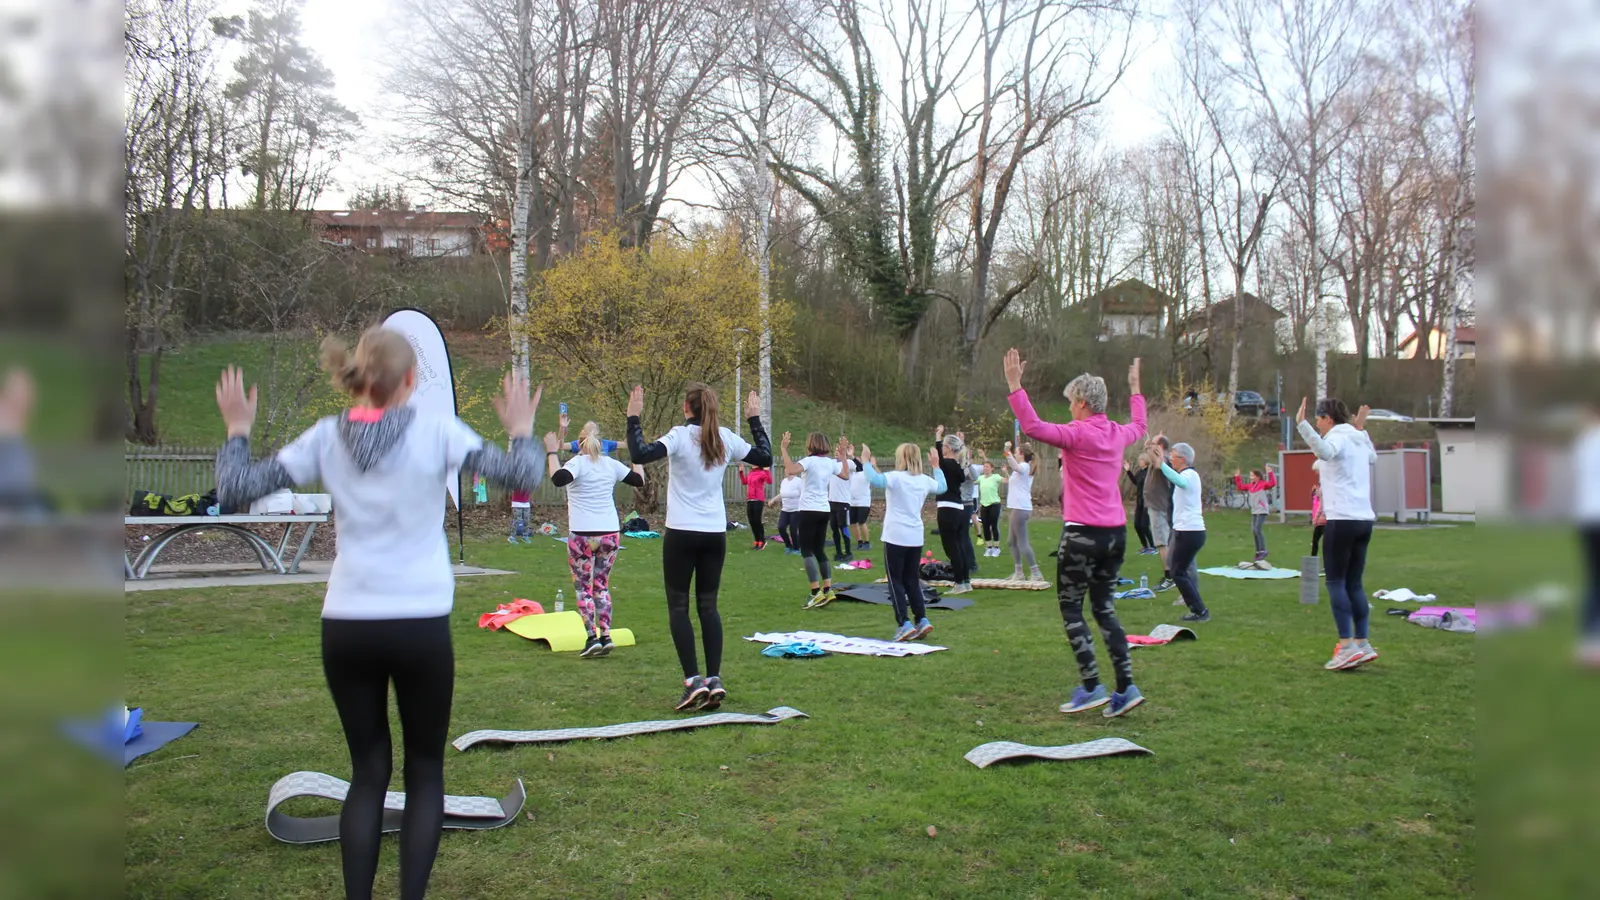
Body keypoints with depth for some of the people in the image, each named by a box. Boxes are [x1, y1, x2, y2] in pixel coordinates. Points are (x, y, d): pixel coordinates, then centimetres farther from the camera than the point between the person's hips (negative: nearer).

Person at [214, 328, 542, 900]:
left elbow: (234, 493, 0)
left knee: (368, 771, 16)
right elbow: (521, 477, -13)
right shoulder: (436, 431, -8)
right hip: (420, 628, -3)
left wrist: (237, 430, 15)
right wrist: (521, 429, 6)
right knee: (424, 771, 14)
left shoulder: (325, 438, 1)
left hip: (346, 628, 3)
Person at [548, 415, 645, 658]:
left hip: (583, 535, -4)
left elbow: (558, 479, -27)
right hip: (611, 533, 4)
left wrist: (552, 451, -17)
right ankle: (605, 636, 9)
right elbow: (639, 480, 16)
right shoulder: (611, 464, 6)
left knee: (583, 588, 6)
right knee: (602, 586, 15)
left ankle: (592, 637, -2)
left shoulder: (578, 463, -8)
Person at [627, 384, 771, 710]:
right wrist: (755, 419, 21)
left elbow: (639, 455, -25)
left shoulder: (680, 436, -12)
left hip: (682, 533, -4)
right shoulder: (725, 438, 3)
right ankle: (714, 680, 4)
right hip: (715, 533, 5)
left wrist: (634, 418, -15)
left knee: (678, 606, 4)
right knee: (708, 605, 10)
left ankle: (693, 681, -6)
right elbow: (765, 457, 14)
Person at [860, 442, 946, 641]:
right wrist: (936, 467, 39)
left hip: (896, 537, -6)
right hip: (916, 538, 6)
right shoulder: (924, 480, 8)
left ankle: (904, 623, -8)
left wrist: (865, 461, -17)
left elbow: (875, 480, -30)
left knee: (896, 580, 0)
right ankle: (921, 620, 8)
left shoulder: (895, 477, -12)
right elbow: (942, 487, 28)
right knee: (912, 580, 14)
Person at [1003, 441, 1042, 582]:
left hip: (1021, 508, -11)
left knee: (1022, 543, -10)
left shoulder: (1024, 466, -13)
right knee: (1013, 542, 15)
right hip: (1018, 508, 11)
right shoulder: (1022, 468, 16)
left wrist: (1007, 451, -42)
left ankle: (1036, 573, -8)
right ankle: (1018, 572, 20)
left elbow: (1015, 466, -37)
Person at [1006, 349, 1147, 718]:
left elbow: (1033, 427, -24)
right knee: (1104, 608, 14)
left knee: (1071, 609, 4)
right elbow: (1139, 426, 32)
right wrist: (1135, 389, 46)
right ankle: (1126, 687, 10)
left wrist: (1014, 384, -19)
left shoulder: (1077, 434, -13)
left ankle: (1091, 687, 0)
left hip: (1083, 534, -7)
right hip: (1116, 533, 7)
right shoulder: (1118, 434, 9)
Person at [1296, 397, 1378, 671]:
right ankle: (1362, 644, 9)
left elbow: (1325, 452, -33)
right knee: (1354, 583, 11)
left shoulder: (1338, 437, -7)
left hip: (1342, 520, -8)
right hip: (1364, 519, 8)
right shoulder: (1358, 440, 17)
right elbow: (1373, 457, 41)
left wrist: (1302, 424, -35)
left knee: (1335, 582, -5)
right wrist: (1362, 430, 47)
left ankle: (1348, 645, -11)